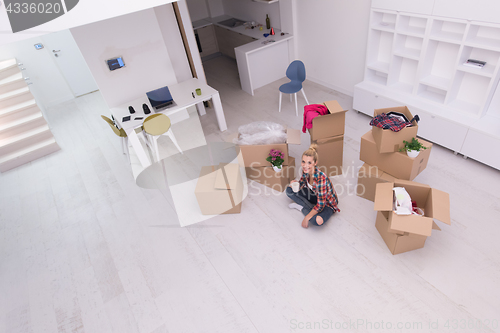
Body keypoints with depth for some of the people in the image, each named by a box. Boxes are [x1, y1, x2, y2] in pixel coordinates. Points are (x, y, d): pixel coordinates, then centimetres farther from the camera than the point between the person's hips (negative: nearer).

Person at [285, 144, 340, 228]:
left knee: (318, 221, -37)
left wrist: (306, 218, -27)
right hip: (315, 195, 7)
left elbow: (320, 205, -33)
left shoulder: (321, 178, -37)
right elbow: (302, 183, 2)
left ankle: (302, 208, -6)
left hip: (327, 203, -6)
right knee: (289, 190, -3)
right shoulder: (305, 170, -18)